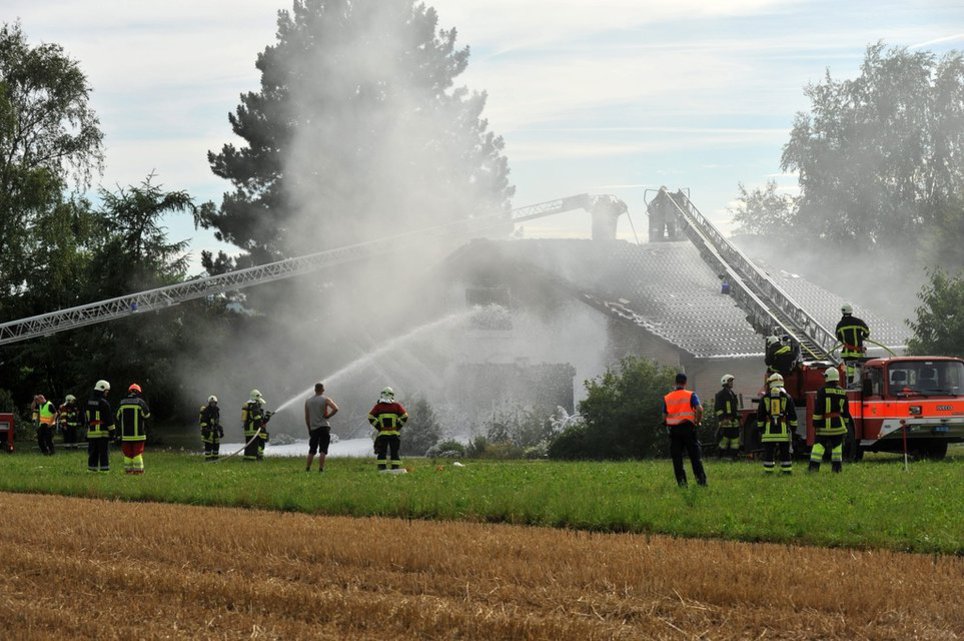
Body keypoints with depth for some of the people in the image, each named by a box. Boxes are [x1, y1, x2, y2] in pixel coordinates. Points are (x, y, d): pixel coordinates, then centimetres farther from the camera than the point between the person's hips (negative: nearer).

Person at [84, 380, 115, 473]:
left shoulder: (88, 402, 10)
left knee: (92, 452, 10)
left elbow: (86, 417, 17)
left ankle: (92, 468, 10)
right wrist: (111, 430, -5)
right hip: (103, 432, -6)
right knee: (104, 452, -3)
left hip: (91, 432, 6)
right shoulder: (104, 403, -11)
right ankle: (104, 468, -6)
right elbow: (109, 418, -10)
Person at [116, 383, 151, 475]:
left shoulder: (122, 403, 5)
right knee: (138, 452, 0)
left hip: (125, 434, 3)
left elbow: (118, 417, 13)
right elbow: (147, 415, -1)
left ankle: (128, 469, 5)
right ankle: (138, 469, -4)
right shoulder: (140, 402, -7)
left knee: (127, 452, 7)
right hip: (138, 433, -3)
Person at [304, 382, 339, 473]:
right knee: (323, 450, -3)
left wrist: (309, 429, 17)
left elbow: (306, 418, 10)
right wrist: (328, 416, -5)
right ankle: (321, 468, -11)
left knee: (312, 450, 13)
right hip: (324, 427, -4)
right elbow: (335, 409, -19)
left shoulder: (308, 401, 9)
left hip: (313, 428, 4)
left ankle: (308, 468, 13)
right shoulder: (325, 400, -3)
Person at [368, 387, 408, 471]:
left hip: (382, 433, 0)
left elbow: (371, 418, -3)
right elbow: (404, 417, -3)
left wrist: (378, 427, 1)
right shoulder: (397, 406, 2)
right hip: (395, 433, 0)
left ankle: (381, 468, -1)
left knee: (382, 452, 4)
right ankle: (395, 468, 3)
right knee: (395, 452, 6)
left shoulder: (378, 406, 1)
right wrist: (398, 427, 3)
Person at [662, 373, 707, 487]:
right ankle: (701, 479, -3)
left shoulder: (667, 398, 7)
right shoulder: (691, 395, -1)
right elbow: (699, 409, -14)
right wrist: (698, 421, 0)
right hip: (688, 428, -2)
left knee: (676, 457, 5)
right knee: (695, 456, 3)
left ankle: (681, 482, 0)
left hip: (673, 429, 2)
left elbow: (664, 416, 6)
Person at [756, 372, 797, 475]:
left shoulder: (765, 398, 4)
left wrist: (760, 428, 14)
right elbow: (792, 414, 4)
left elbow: (760, 415, 7)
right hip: (783, 429, 0)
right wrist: (793, 427, 11)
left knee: (769, 452, 4)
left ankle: (768, 470, 2)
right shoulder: (787, 397, 2)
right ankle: (787, 470, 4)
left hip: (769, 429, 0)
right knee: (785, 452, 5)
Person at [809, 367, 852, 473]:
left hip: (824, 425, -3)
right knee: (837, 446, 8)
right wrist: (845, 424, 18)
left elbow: (817, 409, -11)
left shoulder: (822, 391, -8)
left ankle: (814, 466, -4)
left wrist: (816, 424, -8)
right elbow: (846, 410, 11)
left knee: (819, 445, -1)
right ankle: (837, 466, 6)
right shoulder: (842, 392, 6)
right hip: (838, 424, 3)